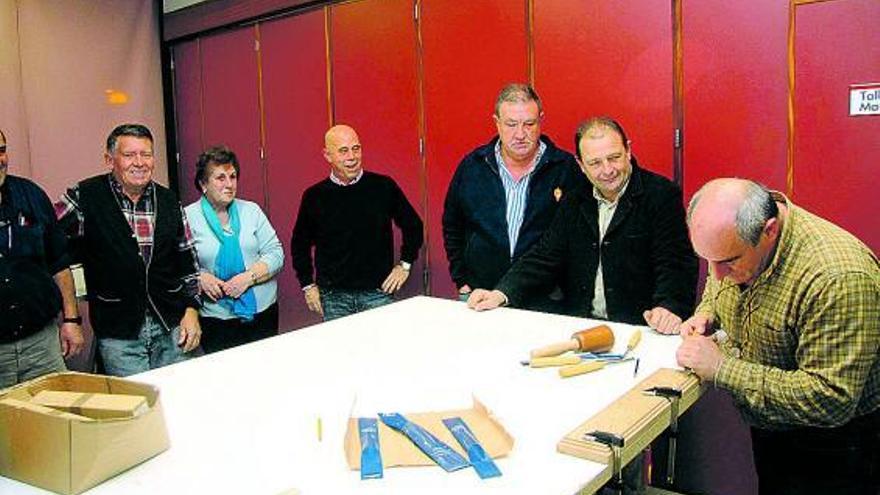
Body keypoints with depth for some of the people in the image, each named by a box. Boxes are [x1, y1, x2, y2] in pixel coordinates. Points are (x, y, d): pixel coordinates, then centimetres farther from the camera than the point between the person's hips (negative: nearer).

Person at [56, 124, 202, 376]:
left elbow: (188, 259, 10)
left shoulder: (168, 201, 5)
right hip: (118, 334, -3)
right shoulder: (85, 198, -6)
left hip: (172, 327, 3)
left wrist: (191, 310, 3)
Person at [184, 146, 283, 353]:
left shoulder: (251, 210, 6)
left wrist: (249, 276, -12)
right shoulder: (188, 217, 0)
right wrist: (199, 278, -18)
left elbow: (276, 254, 1)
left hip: (263, 312, 2)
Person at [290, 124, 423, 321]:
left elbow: (413, 226, 11)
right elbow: (300, 244, 14)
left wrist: (405, 264, 6)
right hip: (333, 298, 1)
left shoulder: (384, 187, -1)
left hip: (377, 293, 0)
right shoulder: (315, 196, 1)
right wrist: (308, 285, 9)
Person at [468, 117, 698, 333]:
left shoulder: (661, 195, -2)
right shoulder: (575, 201, 13)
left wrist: (670, 306, -30)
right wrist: (502, 293, -5)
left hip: (637, 329, -2)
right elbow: (547, 257, 10)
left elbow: (675, 262, -10)